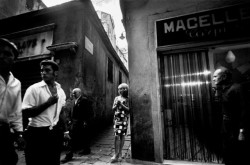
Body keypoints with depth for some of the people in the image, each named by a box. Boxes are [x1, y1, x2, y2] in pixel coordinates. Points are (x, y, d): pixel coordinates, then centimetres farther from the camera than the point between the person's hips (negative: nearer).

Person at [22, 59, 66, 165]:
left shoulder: (60, 91, 5)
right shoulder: (34, 89, -10)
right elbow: (25, 113, -16)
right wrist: (48, 103, -21)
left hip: (55, 133, 5)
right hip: (37, 133, -5)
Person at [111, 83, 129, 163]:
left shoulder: (127, 99, 3)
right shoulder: (116, 98, 12)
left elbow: (128, 109, -5)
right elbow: (113, 108, 11)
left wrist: (121, 104, -15)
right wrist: (117, 105, -9)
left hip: (124, 119, -2)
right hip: (117, 118, 2)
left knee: (122, 136, 4)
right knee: (116, 136, -3)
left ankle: (120, 152, 19)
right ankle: (116, 154, 2)